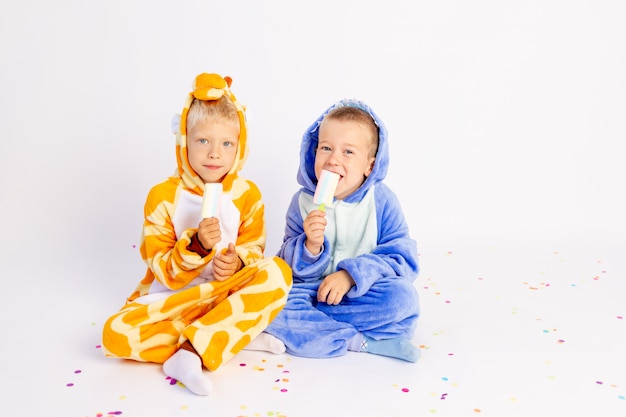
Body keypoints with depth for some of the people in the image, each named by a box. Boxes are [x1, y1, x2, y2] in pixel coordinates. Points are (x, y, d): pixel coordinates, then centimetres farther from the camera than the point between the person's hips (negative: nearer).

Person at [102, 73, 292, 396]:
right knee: (116, 334, -27)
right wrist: (196, 246, -29)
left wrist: (238, 262, -20)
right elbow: (163, 270, -10)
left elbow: (254, 249, 4)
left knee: (277, 272, -28)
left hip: (228, 294, 1)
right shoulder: (163, 196, -8)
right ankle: (239, 336, -25)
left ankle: (191, 351, -32)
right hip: (172, 296, -1)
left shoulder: (248, 195, -2)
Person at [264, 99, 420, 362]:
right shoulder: (302, 202, -2)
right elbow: (292, 268, -2)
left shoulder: (382, 200, -5)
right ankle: (368, 342, -22)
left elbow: (402, 258, -11)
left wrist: (352, 275, -23)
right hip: (313, 291, 2)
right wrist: (310, 247, -24)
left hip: (363, 294, -1)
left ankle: (313, 324, -20)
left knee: (402, 296, -30)